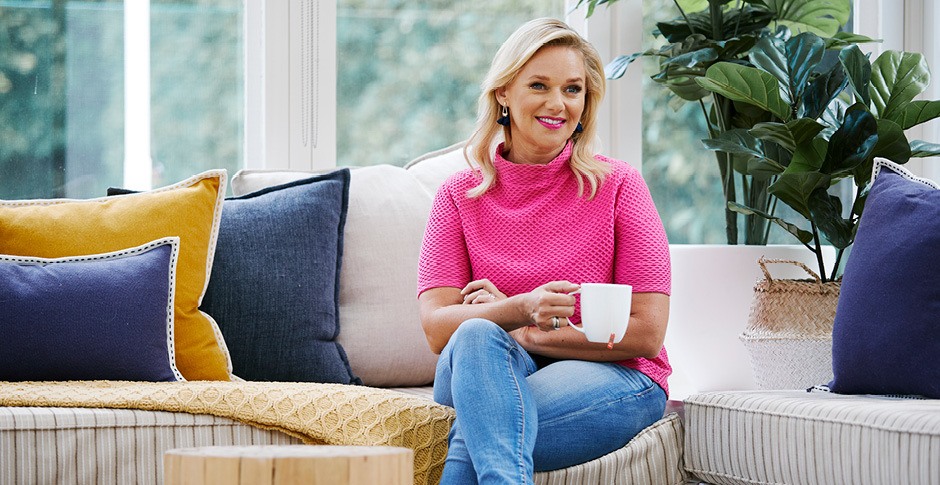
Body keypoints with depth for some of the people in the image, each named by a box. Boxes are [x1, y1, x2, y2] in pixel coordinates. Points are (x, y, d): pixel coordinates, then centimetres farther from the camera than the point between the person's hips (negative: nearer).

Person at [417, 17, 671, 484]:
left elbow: (646, 333, -7)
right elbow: (437, 327, -8)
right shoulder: (460, 195, 5)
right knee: (476, 336, -36)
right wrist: (521, 310, -27)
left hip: (612, 378, -2)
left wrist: (528, 335, -11)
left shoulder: (617, 186, -1)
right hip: (493, 374, 3)